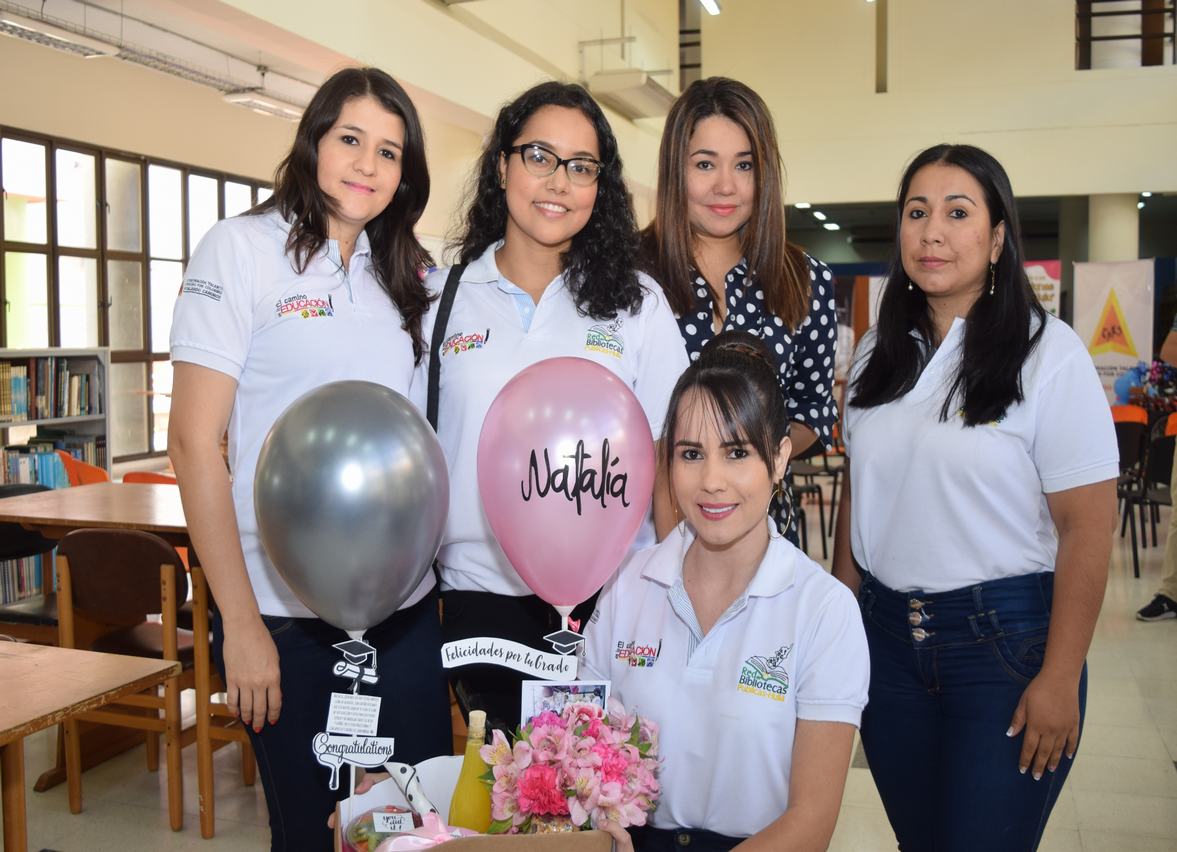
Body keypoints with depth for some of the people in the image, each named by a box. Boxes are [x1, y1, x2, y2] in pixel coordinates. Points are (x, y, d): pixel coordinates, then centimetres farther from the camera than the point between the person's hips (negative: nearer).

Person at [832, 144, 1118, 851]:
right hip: (885, 633, 5)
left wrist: (1060, 680, -13)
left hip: (1005, 639, -5)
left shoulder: (1050, 354, -10)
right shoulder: (878, 353, 6)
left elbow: (1087, 529, -12)